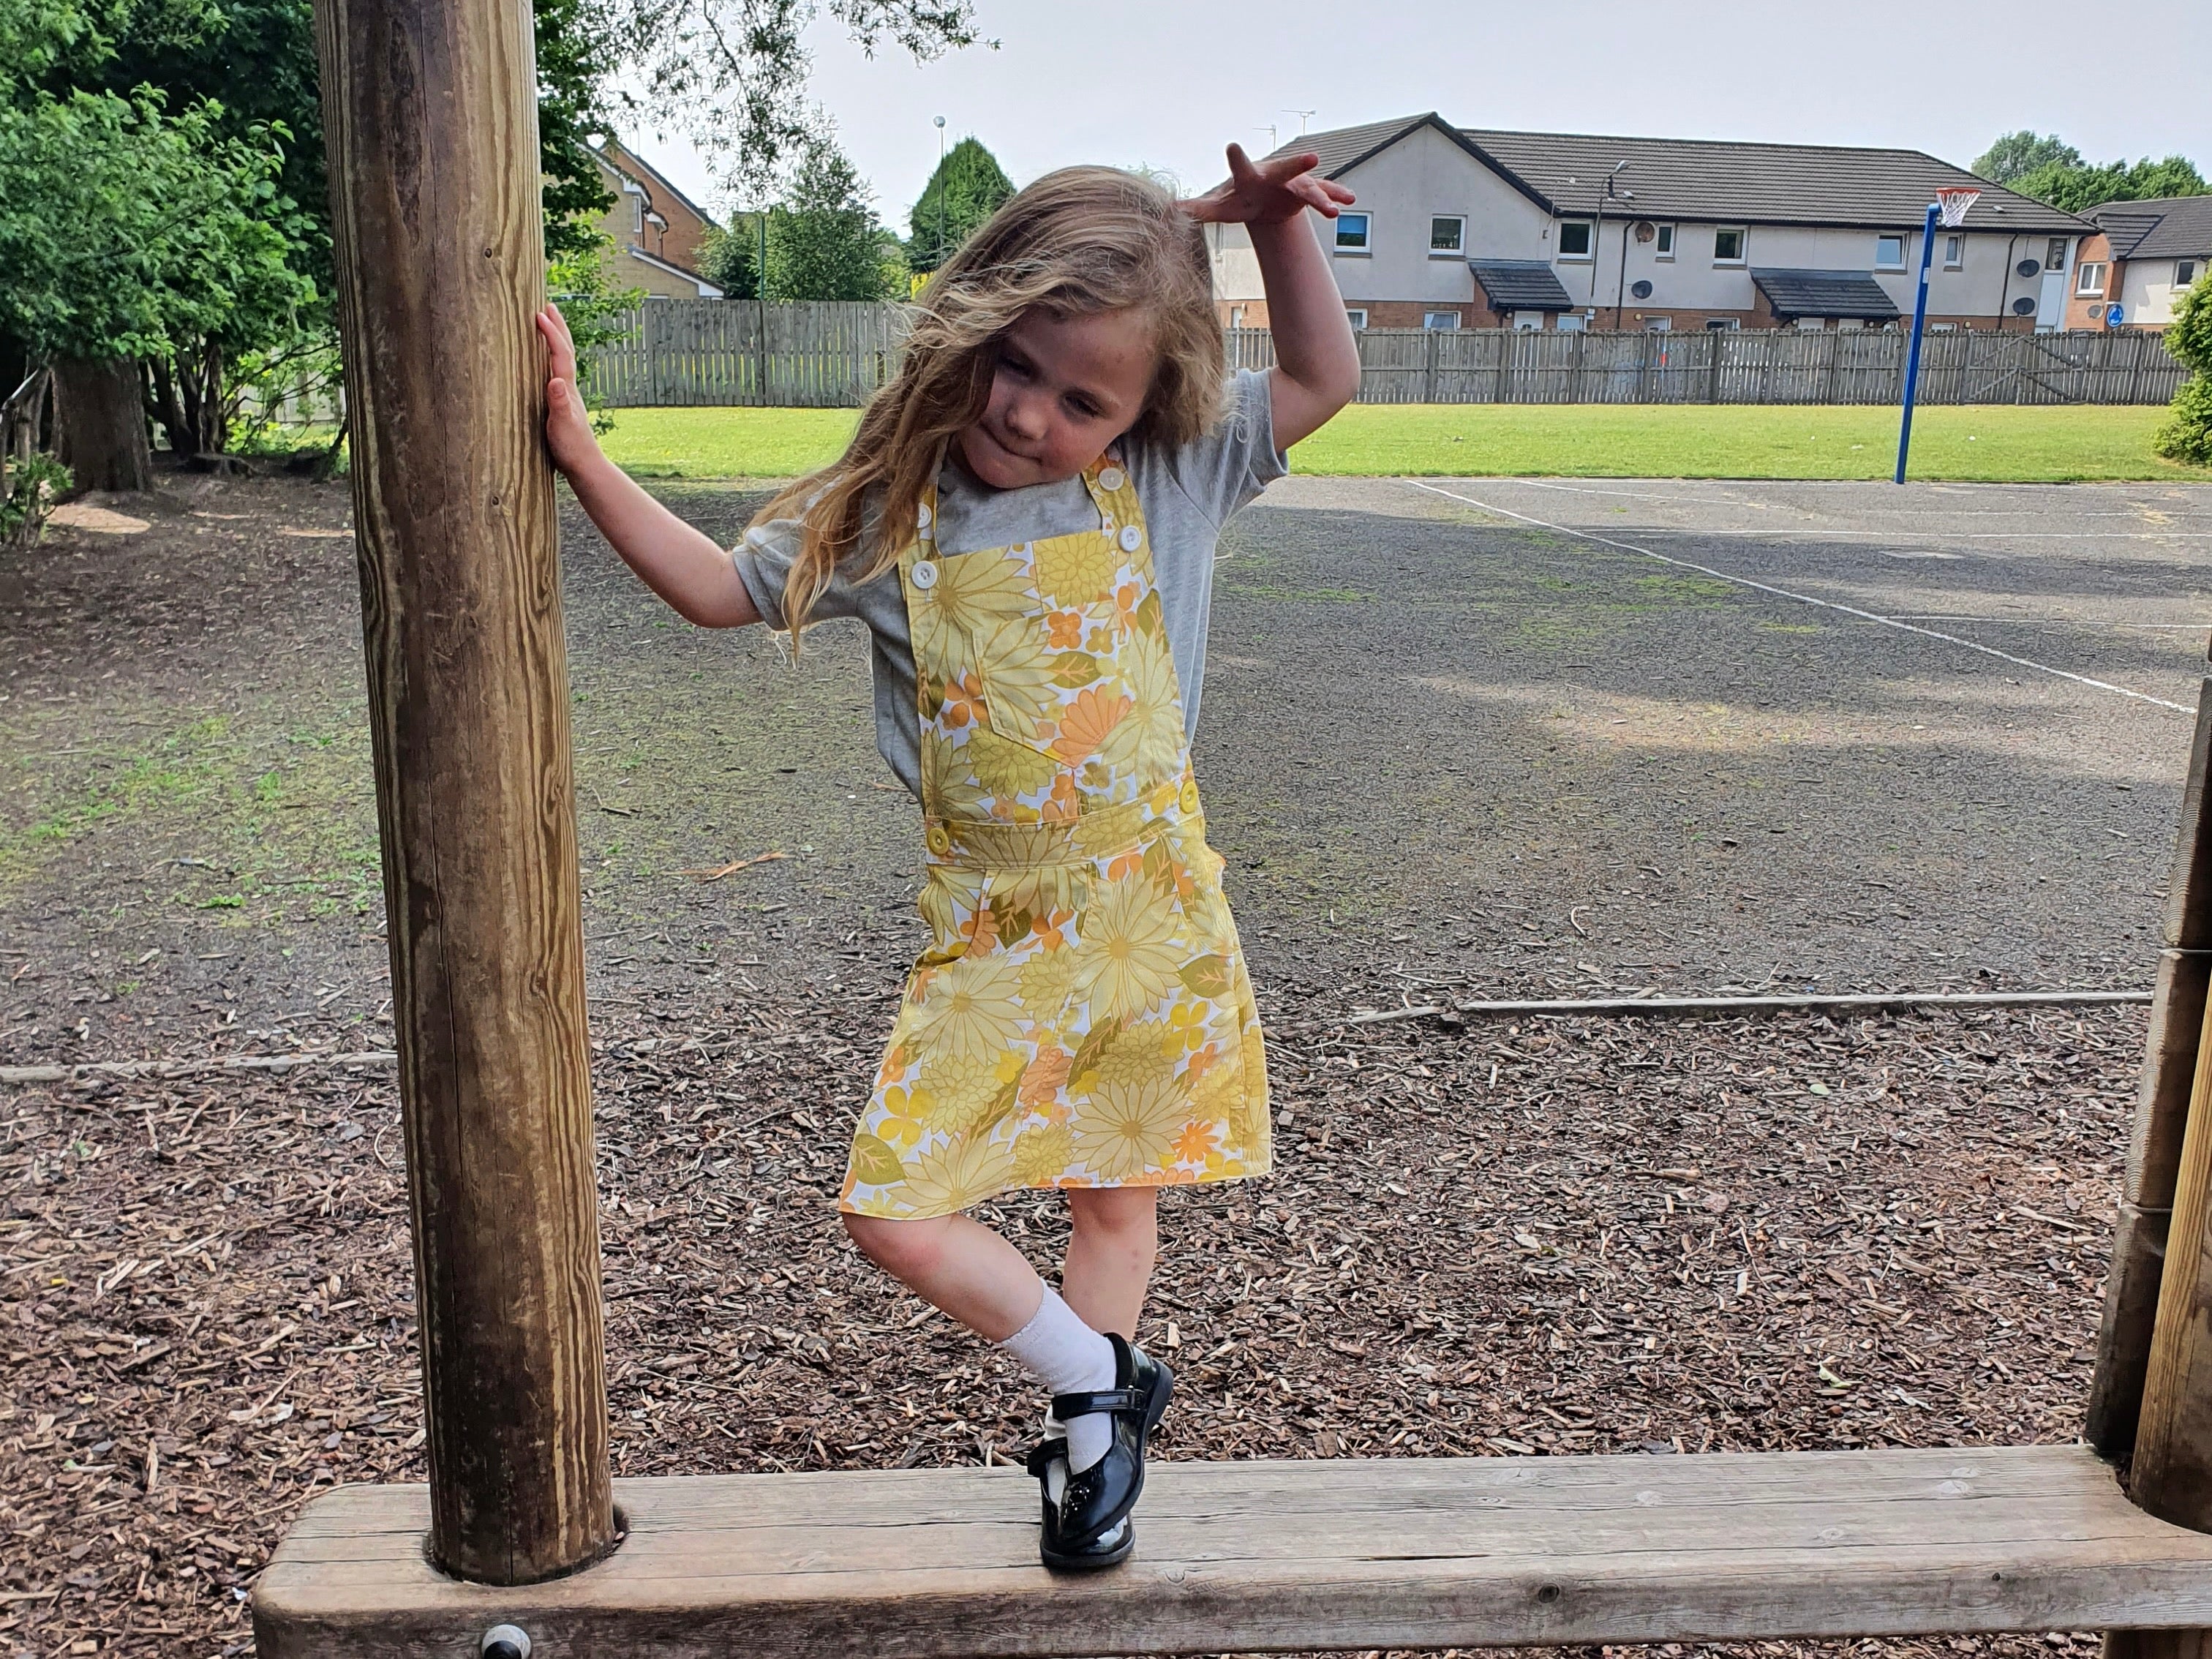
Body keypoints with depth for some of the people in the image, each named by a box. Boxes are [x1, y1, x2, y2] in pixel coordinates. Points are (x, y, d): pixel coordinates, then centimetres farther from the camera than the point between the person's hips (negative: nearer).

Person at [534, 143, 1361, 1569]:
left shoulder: (1170, 483, -4)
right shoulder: (889, 510, -5)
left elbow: (1324, 383, 6)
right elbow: (724, 588, 7)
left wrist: (1273, 222, -6)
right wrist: (585, 459, -1)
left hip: (1154, 918, 0)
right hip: (992, 935, 0)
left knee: (1118, 1198, 14)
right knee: (895, 1214, -6)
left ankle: (1088, 1436, 40)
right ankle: (1104, 1384, 18)